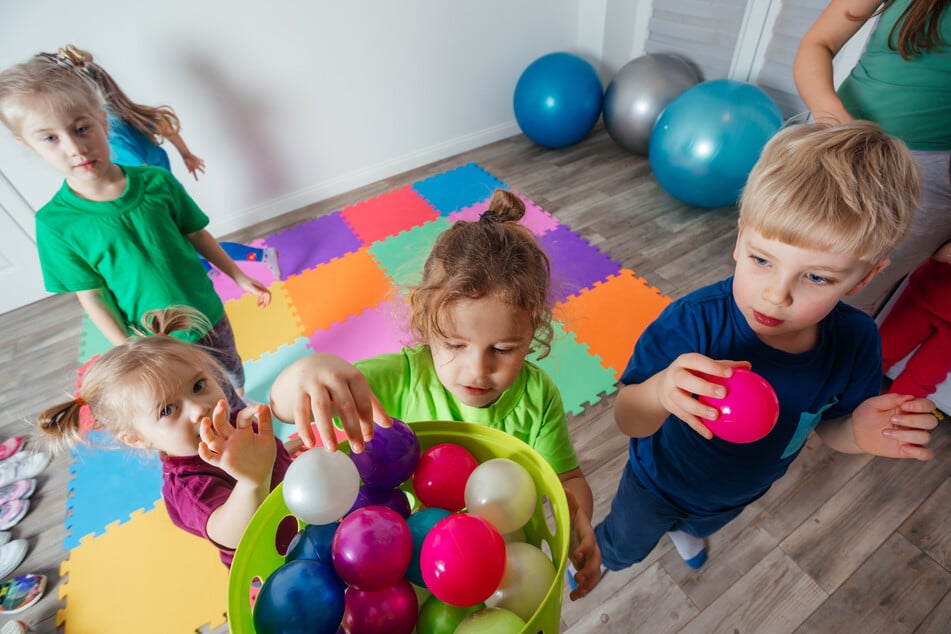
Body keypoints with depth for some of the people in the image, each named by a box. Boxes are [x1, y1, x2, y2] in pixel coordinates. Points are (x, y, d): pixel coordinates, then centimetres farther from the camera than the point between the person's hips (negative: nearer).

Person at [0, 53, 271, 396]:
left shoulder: (158, 181, -13)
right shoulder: (55, 223, -15)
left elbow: (197, 235, -1)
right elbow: (91, 296, -10)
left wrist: (239, 277, 3)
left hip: (208, 313, 2)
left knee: (231, 372, 25)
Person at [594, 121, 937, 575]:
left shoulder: (856, 341, -27)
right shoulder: (694, 322, -42)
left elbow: (828, 427, -9)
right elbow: (627, 422, -40)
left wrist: (859, 432, -32)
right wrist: (660, 392, -62)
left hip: (742, 491, 5)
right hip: (660, 482, -4)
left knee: (703, 523, 42)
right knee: (626, 544, 29)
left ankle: (683, 528, 79)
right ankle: (594, 554, 65)